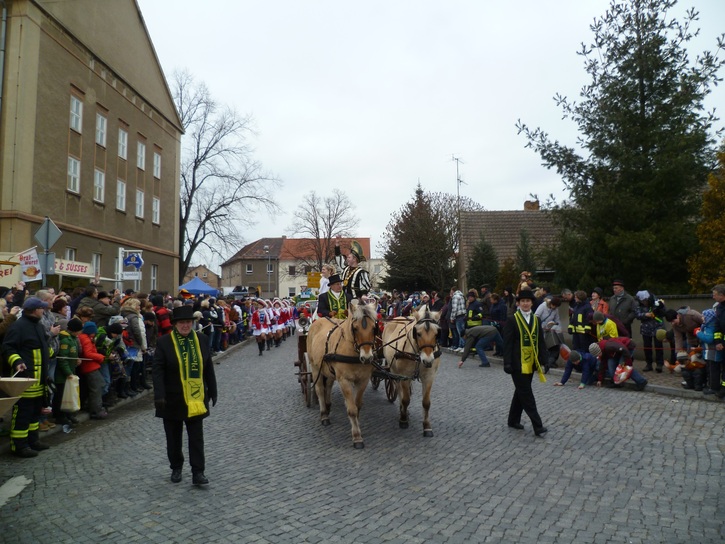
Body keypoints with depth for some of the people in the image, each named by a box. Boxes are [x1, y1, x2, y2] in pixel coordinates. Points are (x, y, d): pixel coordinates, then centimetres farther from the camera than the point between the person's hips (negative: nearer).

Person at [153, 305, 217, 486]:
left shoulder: (201, 341, 2)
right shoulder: (163, 342, -6)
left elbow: (208, 369, 7)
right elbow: (158, 371, -10)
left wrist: (212, 392, 8)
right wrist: (159, 396, -19)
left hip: (195, 399, 1)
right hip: (173, 400, -1)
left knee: (196, 437, 3)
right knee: (174, 437, 13)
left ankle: (198, 472, 8)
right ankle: (176, 468, 30)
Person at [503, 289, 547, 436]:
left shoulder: (536, 320, 10)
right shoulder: (512, 320, -7)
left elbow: (540, 342, 11)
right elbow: (507, 343, -10)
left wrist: (543, 360, 5)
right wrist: (507, 363, -15)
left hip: (530, 363, 6)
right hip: (518, 364, -6)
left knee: (521, 392, 15)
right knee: (527, 394, -3)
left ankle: (514, 420, 28)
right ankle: (538, 426, 1)